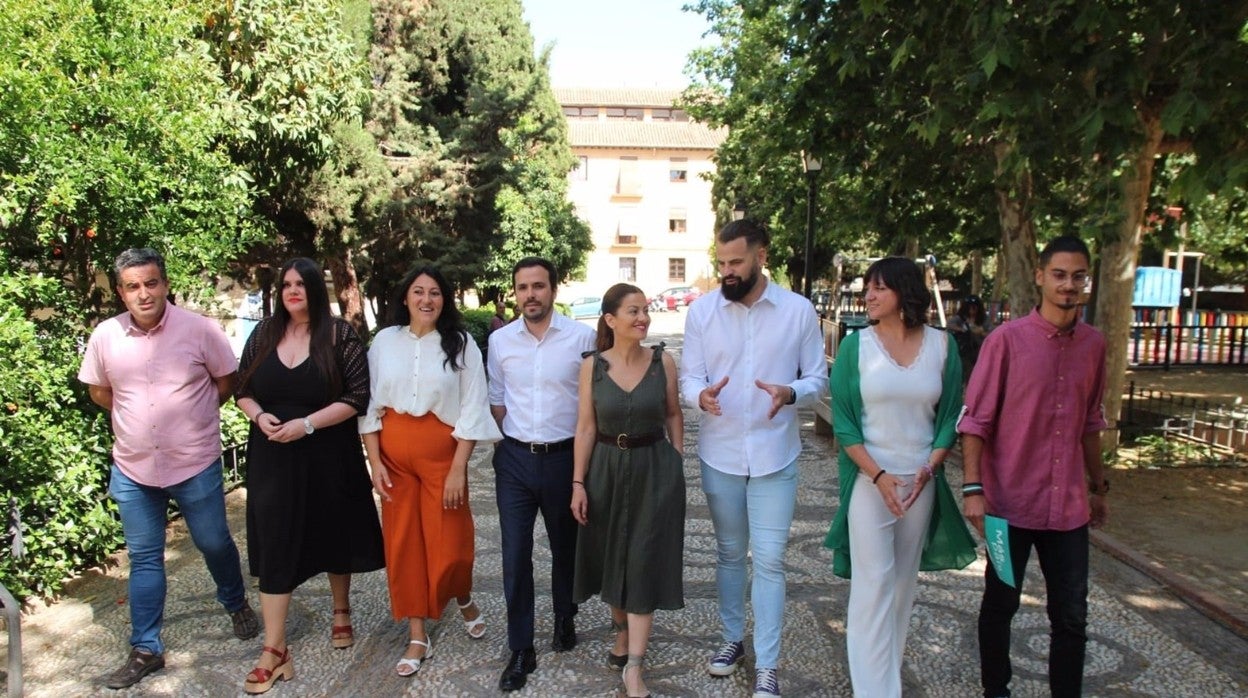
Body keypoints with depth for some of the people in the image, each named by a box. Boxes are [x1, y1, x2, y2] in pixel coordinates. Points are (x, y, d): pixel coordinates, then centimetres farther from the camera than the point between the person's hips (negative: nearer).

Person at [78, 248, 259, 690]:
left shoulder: (200, 330, -12)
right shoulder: (105, 336, -4)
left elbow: (227, 382, 0)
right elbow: (98, 389, 13)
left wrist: (191, 416, 3)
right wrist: (137, 419, 9)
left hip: (196, 464, -2)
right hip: (133, 469, 3)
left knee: (215, 544, 14)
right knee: (144, 559, 12)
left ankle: (237, 605, 41)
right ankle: (146, 650, 24)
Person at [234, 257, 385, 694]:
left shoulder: (340, 336, -8)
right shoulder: (264, 334, 4)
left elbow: (357, 397, -12)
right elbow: (242, 391, 10)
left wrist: (307, 423, -21)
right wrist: (259, 415, -12)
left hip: (327, 457, -2)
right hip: (272, 458, 2)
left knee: (334, 536, 14)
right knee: (274, 546, 2)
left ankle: (341, 612, 39)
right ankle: (275, 650, 9)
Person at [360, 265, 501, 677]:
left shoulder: (461, 344, -5)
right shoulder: (385, 341, 2)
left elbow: (473, 409, -6)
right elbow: (370, 404, 5)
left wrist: (458, 469, -11)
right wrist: (375, 461, -2)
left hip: (442, 453, -2)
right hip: (394, 454, 2)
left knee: (449, 543, 1)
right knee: (402, 541, 7)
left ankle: (464, 600, 36)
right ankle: (417, 636, 21)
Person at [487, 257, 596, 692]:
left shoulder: (582, 338, -8)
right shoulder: (500, 341, 1)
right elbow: (497, 400, 11)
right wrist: (512, 443, 9)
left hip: (565, 457, -1)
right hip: (515, 460, 2)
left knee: (566, 547, 16)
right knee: (515, 556, 4)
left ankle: (565, 620, 41)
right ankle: (521, 650, 17)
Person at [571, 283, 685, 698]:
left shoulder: (662, 362, -6)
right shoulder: (592, 366, -6)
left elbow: (673, 415, 5)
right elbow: (585, 427, -4)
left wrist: (677, 465, 3)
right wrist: (578, 483, -5)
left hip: (655, 470, -1)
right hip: (607, 469, 1)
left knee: (644, 564, 1)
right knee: (612, 558, 15)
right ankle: (622, 632, 41)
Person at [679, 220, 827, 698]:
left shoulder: (799, 310, -5)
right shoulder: (701, 311, -3)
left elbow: (817, 377, 0)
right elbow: (688, 376, 0)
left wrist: (790, 393, -22)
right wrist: (701, 395, -24)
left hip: (774, 456, -1)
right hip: (719, 455, 2)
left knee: (769, 560, 1)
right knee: (729, 553, 17)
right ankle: (733, 638, 36)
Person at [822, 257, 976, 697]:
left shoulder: (941, 345, 0)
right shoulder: (856, 345, -6)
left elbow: (950, 415, 5)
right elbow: (843, 421, -6)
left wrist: (929, 468, -7)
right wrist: (878, 475, -14)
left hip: (921, 480, 3)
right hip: (869, 478, -2)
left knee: (905, 579, 12)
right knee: (874, 581, -3)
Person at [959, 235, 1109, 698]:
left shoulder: (1093, 344, 6)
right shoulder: (1006, 339, -9)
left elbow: (1090, 423, 16)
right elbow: (975, 420, -10)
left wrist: (1099, 486, 19)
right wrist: (973, 488, -16)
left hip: (1068, 505, 4)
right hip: (1010, 501, -4)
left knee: (1071, 616, 10)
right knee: (1000, 605, 11)